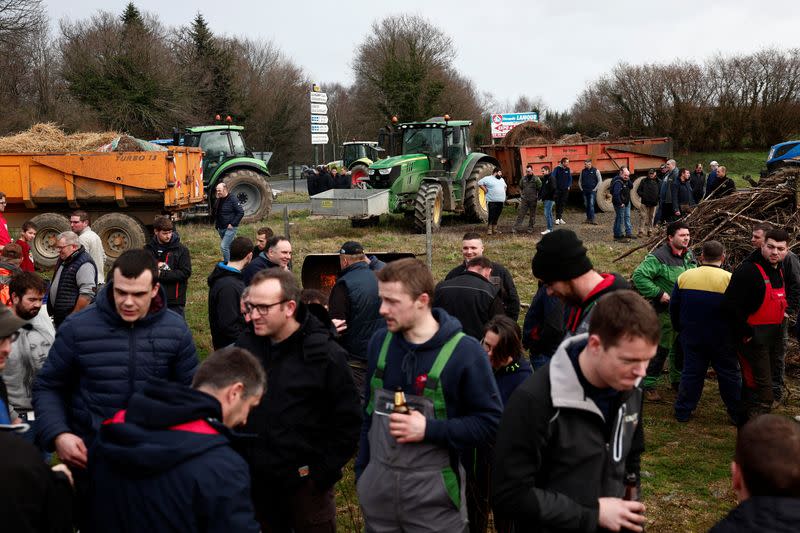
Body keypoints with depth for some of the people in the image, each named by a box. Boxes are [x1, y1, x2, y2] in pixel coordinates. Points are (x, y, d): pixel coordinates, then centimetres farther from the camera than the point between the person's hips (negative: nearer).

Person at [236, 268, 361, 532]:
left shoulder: (324, 354, -15)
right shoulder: (245, 345, 0)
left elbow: (349, 420, -11)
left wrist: (324, 471, -11)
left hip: (305, 483, -4)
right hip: (256, 479, 5)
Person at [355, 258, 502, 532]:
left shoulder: (464, 351, -13)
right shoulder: (379, 342, 3)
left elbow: (490, 420, -11)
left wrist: (429, 430, -20)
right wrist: (361, 472, 13)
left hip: (434, 495, -4)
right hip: (378, 489, 4)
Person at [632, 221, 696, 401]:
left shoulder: (690, 255, 8)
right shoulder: (659, 257, -17)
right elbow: (639, 276, -24)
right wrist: (658, 293, -23)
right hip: (665, 313, -7)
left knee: (682, 347, 17)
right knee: (660, 349, -5)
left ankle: (678, 380, 35)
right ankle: (648, 384, 7)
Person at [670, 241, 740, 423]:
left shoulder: (684, 276, -3)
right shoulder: (729, 279, -13)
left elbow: (673, 307, 5)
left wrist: (679, 328, 19)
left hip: (691, 338, 3)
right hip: (722, 340, -2)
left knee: (691, 372, 12)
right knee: (729, 374, 10)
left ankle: (683, 411, 15)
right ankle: (737, 414, 17)